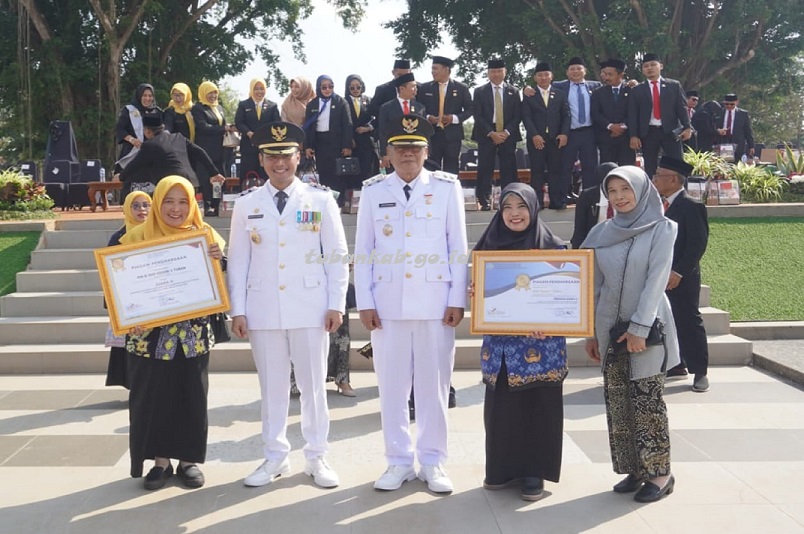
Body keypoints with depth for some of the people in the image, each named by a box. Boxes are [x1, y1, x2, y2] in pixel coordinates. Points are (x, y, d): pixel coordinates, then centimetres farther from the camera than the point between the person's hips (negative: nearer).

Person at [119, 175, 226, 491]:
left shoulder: (205, 234, 4)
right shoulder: (138, 237, 0)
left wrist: (219, 259, -15)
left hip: (194, 332, 1)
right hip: (150, 334, -1)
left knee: (192, 396, 6)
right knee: (152, 395, 4)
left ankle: (189, 459, 20)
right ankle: (160, 461, 18)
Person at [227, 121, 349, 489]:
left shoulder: (321, 200, 2)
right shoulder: (245, 205, 7)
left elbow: (336, 256, 1)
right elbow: (238, 261, 7)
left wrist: (336, 305, -4)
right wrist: (237, 310, 1)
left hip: (310, 309, -1)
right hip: (263, 311, 1)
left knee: (313, 384, 6)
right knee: (272, 386, 9)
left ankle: (316, 457, 19)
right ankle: (274, 458, 21)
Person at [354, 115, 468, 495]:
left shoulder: (447, 187, 3)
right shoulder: (373, 191, 6)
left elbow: (459, 248, 2)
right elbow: (362, 252, 6)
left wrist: (457, 300, -3)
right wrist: (365, 303, 0)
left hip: (435, 302, -1)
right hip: (388, 303, 1)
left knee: (434, 384, 5)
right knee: (391, 384, 6)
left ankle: (432, 462, 18)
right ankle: (399, 461, 19)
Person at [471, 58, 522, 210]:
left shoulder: (514, 92, 10)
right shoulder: (480, 92, 6)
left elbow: (517, 116, 5)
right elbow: (477, 116, -1)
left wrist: (507, 132, -9)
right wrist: (491, 133, -11)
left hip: (508, 135, 1)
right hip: (486, 135, -1)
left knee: (508, 169, -1)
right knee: (485, 170, -3)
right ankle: (485, 201, 1)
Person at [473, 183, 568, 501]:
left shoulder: (553, 248, -2)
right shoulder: (490, 245, 7)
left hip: (540, 341, -3)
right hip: (501, 342, 3)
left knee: (538, 407, 3)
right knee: (501, 406, 8)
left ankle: (534, 471, 15)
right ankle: (503, 467, 22)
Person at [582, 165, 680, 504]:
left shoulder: (661, 229, -4)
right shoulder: (601, 233, 8)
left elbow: (656, 279, -11)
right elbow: (595, 285, 11)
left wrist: (639, 327, -16)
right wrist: (591, 332, 9)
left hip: (647, 326, -4)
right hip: (610, 328, 5)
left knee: (646, 400, -4)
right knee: (617, 402, 6)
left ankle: (659, 473, 9)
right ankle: (633, 469, 17)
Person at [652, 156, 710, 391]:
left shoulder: (691, 206, -13)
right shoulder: (664, 205, 11)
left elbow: (698, 243, -18)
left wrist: (678, 272, -21)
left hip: (682, 278, -8)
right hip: (662, 276, 8)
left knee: (689, 322, -1)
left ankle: (700, 372, 8)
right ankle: (676, 365, 24)